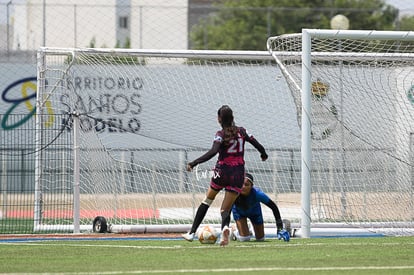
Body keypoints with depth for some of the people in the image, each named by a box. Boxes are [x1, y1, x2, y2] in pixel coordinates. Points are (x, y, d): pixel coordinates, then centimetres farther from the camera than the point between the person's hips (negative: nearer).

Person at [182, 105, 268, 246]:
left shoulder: (220, 135, -10)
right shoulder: (241, 131, 3)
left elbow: (213, 152, -26)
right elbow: (258, 146, 6)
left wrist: (194, 163, -28)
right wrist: (264, 154, 29)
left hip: (222, 171, -3)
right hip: (238, 174, 3)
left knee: (207, 201, 20)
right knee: (225, 209, 4)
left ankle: (192, 233, 21)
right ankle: (225, 227, -32)